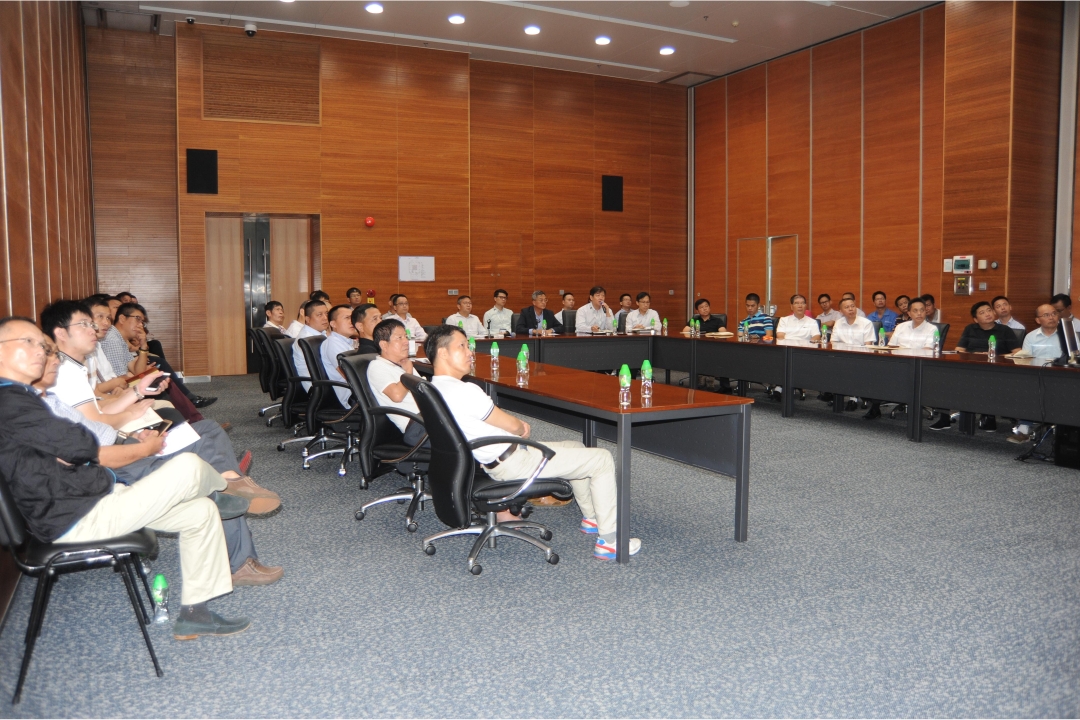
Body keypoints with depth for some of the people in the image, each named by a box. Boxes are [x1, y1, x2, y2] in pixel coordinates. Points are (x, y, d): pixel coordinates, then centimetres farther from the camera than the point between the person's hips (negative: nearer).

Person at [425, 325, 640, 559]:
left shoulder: (436, 388, 5)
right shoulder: (464, 391, -27)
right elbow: (511, 425, -17)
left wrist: (517, 427, 4)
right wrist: (521, 428, 5)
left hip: (492, 462, 10)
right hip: (512, 463, -10)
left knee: (576, 447, 27)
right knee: (602, 459, -3)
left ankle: (591, 516, 38)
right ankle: (608, 540, 2)